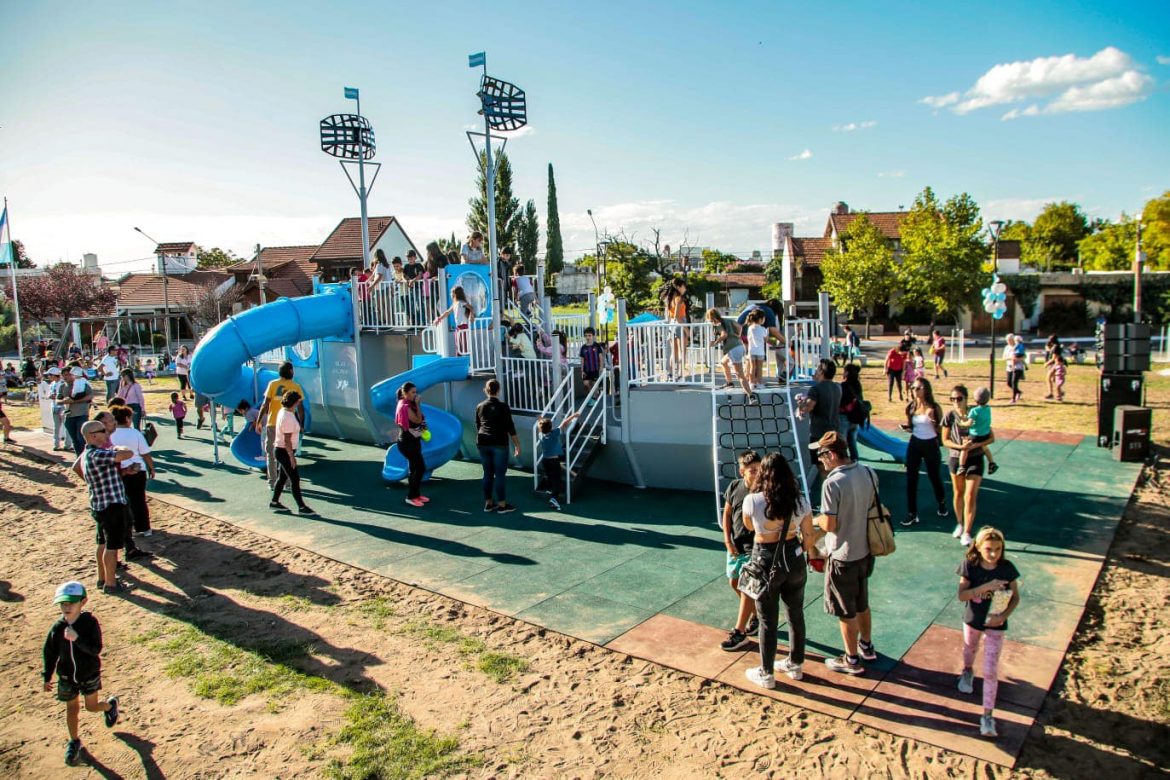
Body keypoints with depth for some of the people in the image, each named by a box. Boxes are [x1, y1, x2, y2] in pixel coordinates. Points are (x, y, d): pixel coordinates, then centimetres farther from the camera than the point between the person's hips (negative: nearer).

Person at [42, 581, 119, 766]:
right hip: (67, 676, 3)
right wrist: (47, 676, 4)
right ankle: (74, 741, 35)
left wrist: (77, 639, -38)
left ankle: (110, 704, 42)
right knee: (72, 709, 14)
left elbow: (96, 649, -26)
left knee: (91, 707, 8)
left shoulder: (90, 622, -21)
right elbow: (49, 653, 1)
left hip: (90, 674, -3)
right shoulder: (57, 627, -12)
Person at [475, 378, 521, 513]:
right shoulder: (503, 406, -5)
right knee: (500, 474, 0)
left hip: (483, 443, 5)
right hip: (499, 444, -5)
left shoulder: (480, 406, 8)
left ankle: (488, 503, 16)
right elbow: (510, 427, -6)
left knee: (487, 473, 11)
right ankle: (501, 504, 4)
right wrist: (517, 445, -1)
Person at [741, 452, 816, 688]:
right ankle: (796, 664, 38)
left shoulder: (752, 501, -17)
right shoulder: (800, 502, -10)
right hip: (794, 561, 3)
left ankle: (766, 673, 25)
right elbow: (808, 537, -1)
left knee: (768, 621, 11)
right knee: (796, 615, 21)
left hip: (766, 562, -3)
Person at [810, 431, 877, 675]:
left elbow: (829, 525, -23)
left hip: (843, 556, -7)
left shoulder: (832, 483, -26)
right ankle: (866, 646, 43)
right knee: (862, 603, 26)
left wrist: (816, 520, -3)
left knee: (846, 612, 11)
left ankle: (852, 660, 26)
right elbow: (872, 507, 9)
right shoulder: (869, 474, -4)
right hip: (865, 550, 7)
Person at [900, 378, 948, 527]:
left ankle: (942, 504, 42)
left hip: (931, 445, -3)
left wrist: (933, 420, -26)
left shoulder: (934, 408, -10)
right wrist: (906, 428, -9)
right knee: (911, 478, 0)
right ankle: (912, 514, 7)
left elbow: (940, 430, -9)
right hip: (914, 445, 3)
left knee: (934, 476, 13)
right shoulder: (911, 407, 2)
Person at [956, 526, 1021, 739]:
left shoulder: (1007, 568, -18)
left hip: (996, 625, -1)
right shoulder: (970, 566, -19)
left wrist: (1004, 615, -23)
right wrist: (986, 586, -34)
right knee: (970, 649, 30)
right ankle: (967, 671, 62)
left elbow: (1016, 597, -7)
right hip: (972, 620, 1)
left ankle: (988, 715, 8)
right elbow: (961, 595, -21)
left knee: (990, 671, -1)